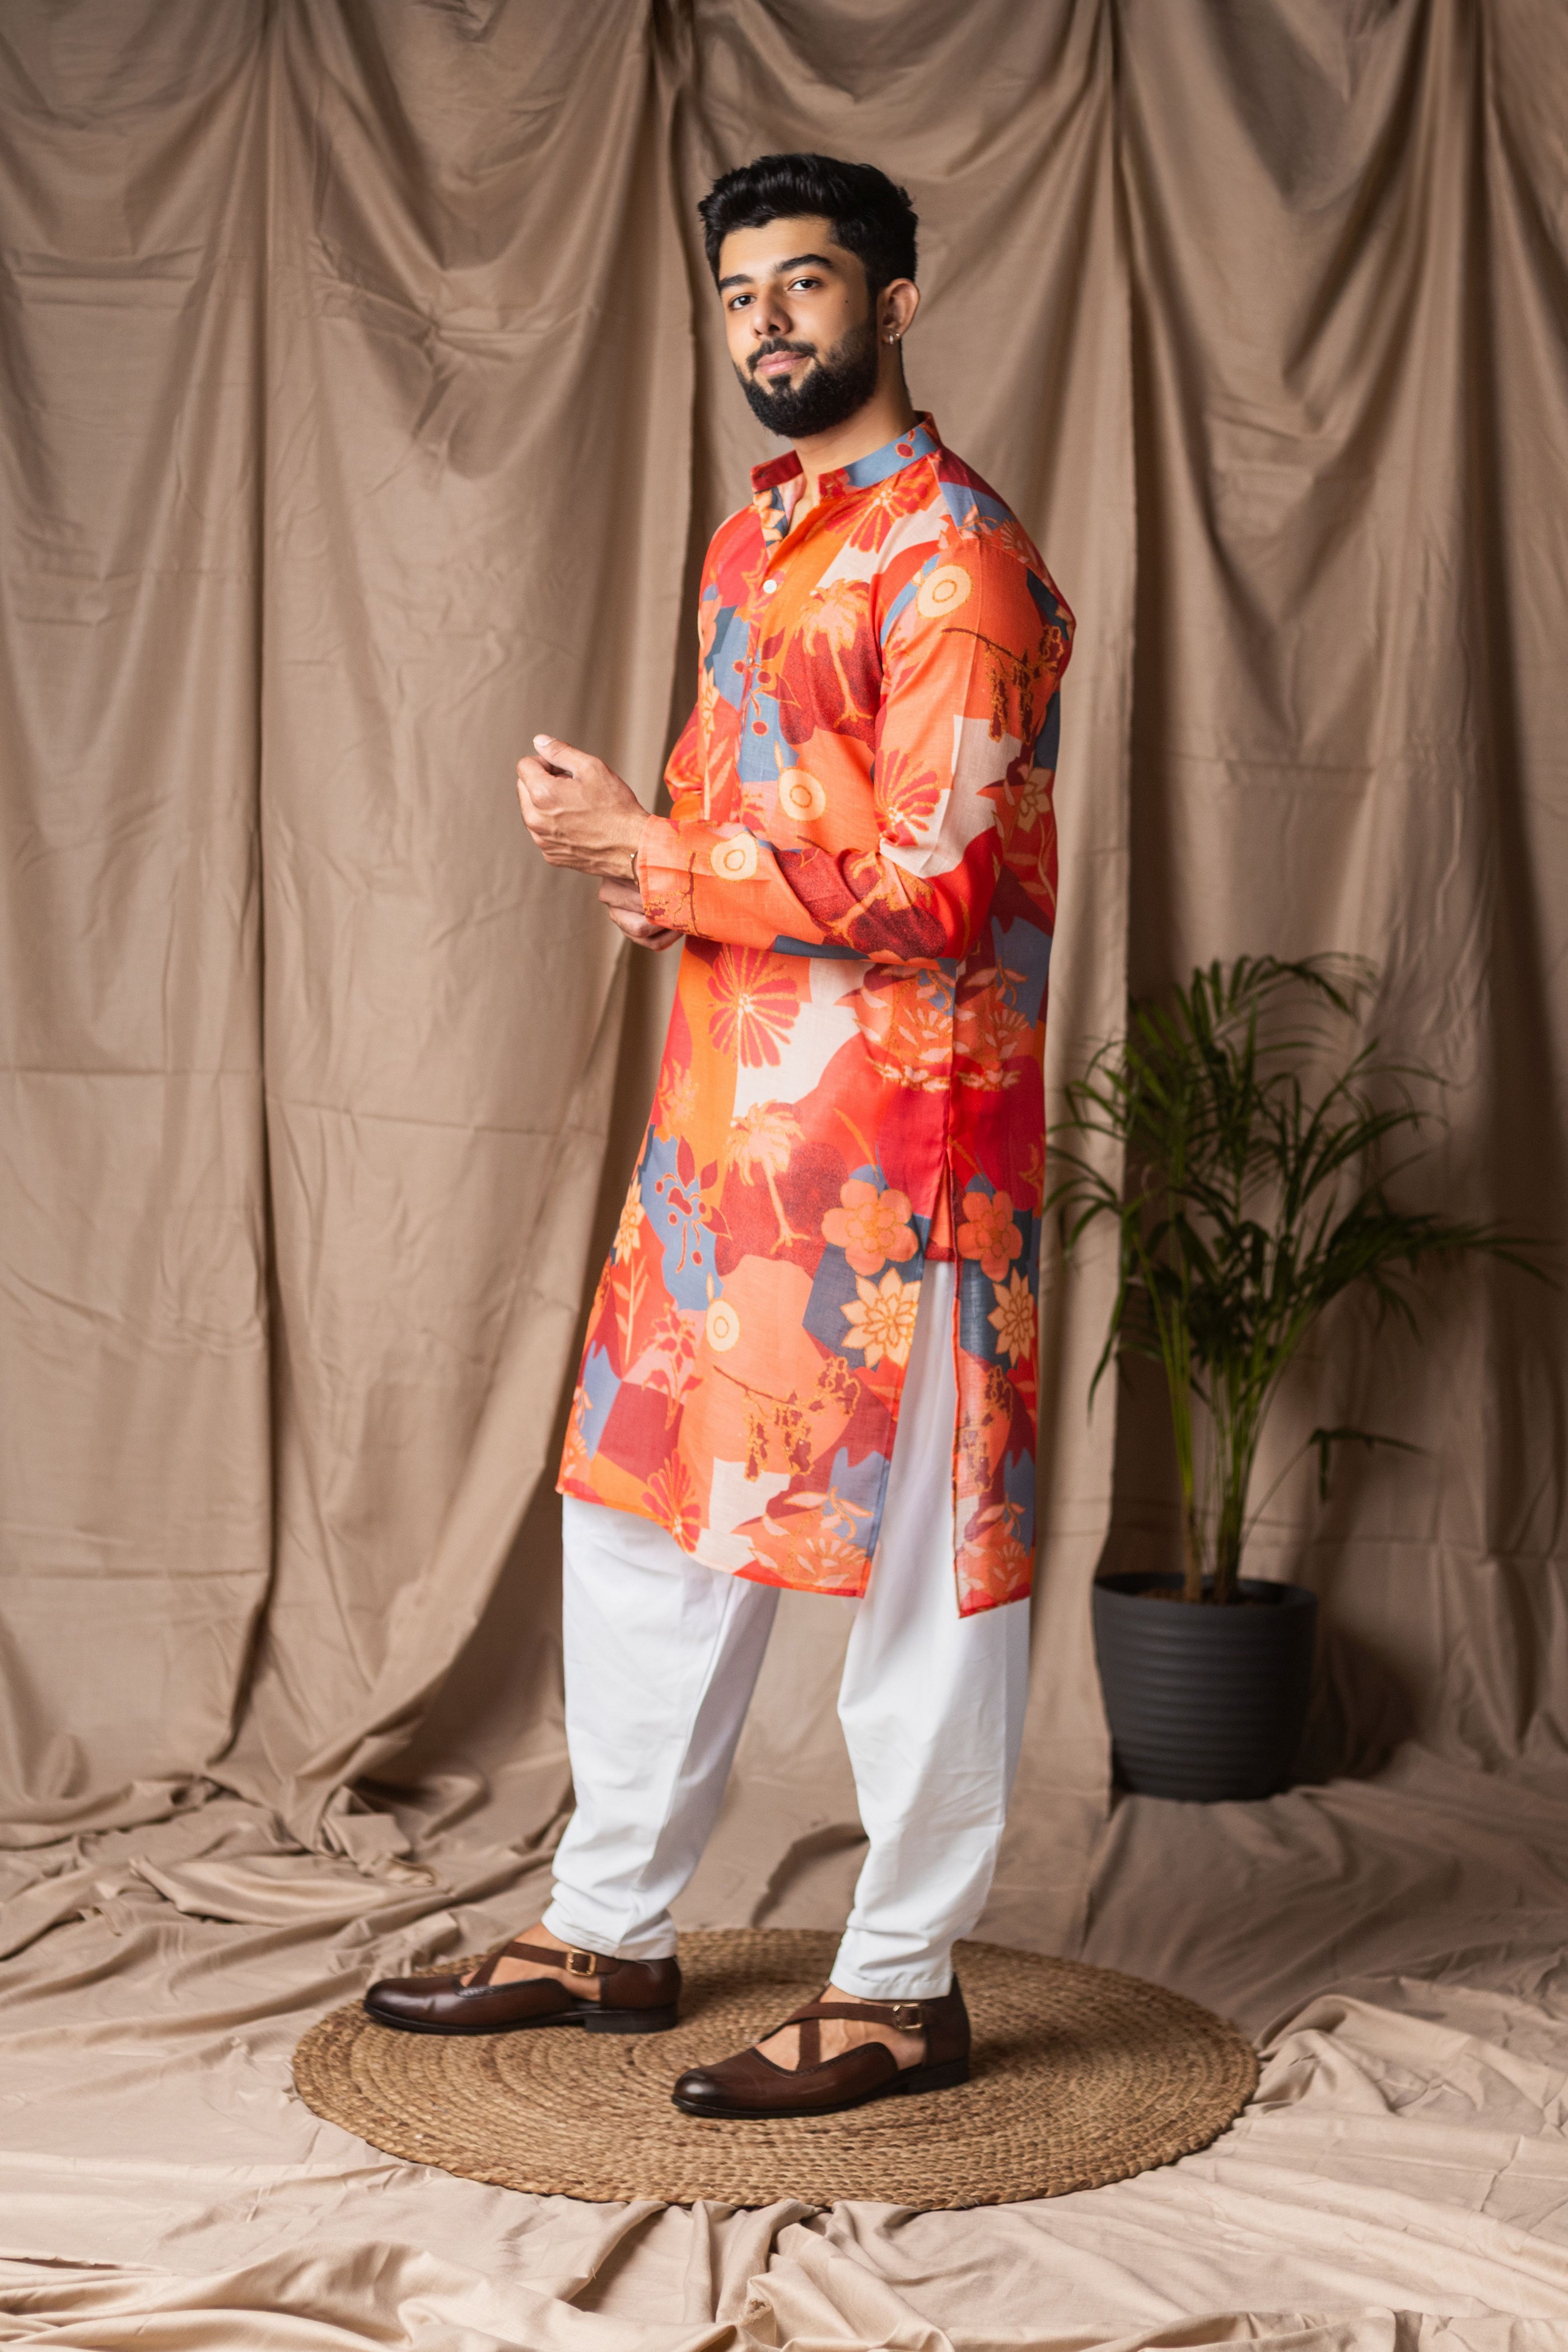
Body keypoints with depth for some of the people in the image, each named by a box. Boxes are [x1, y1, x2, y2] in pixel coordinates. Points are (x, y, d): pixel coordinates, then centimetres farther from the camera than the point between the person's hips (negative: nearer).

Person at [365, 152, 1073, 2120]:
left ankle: (900, 1990, 16)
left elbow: (926, 886, -19)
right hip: (727, 1116, 9)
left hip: (894, 1136, -9)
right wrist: (654, 875, 4)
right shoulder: (753, 539, 17)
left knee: (915, 1553, 2)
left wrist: (649, 852, -14)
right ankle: (607, 1934, 28)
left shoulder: (951, 555, -12)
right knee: (649, 1512, 14)